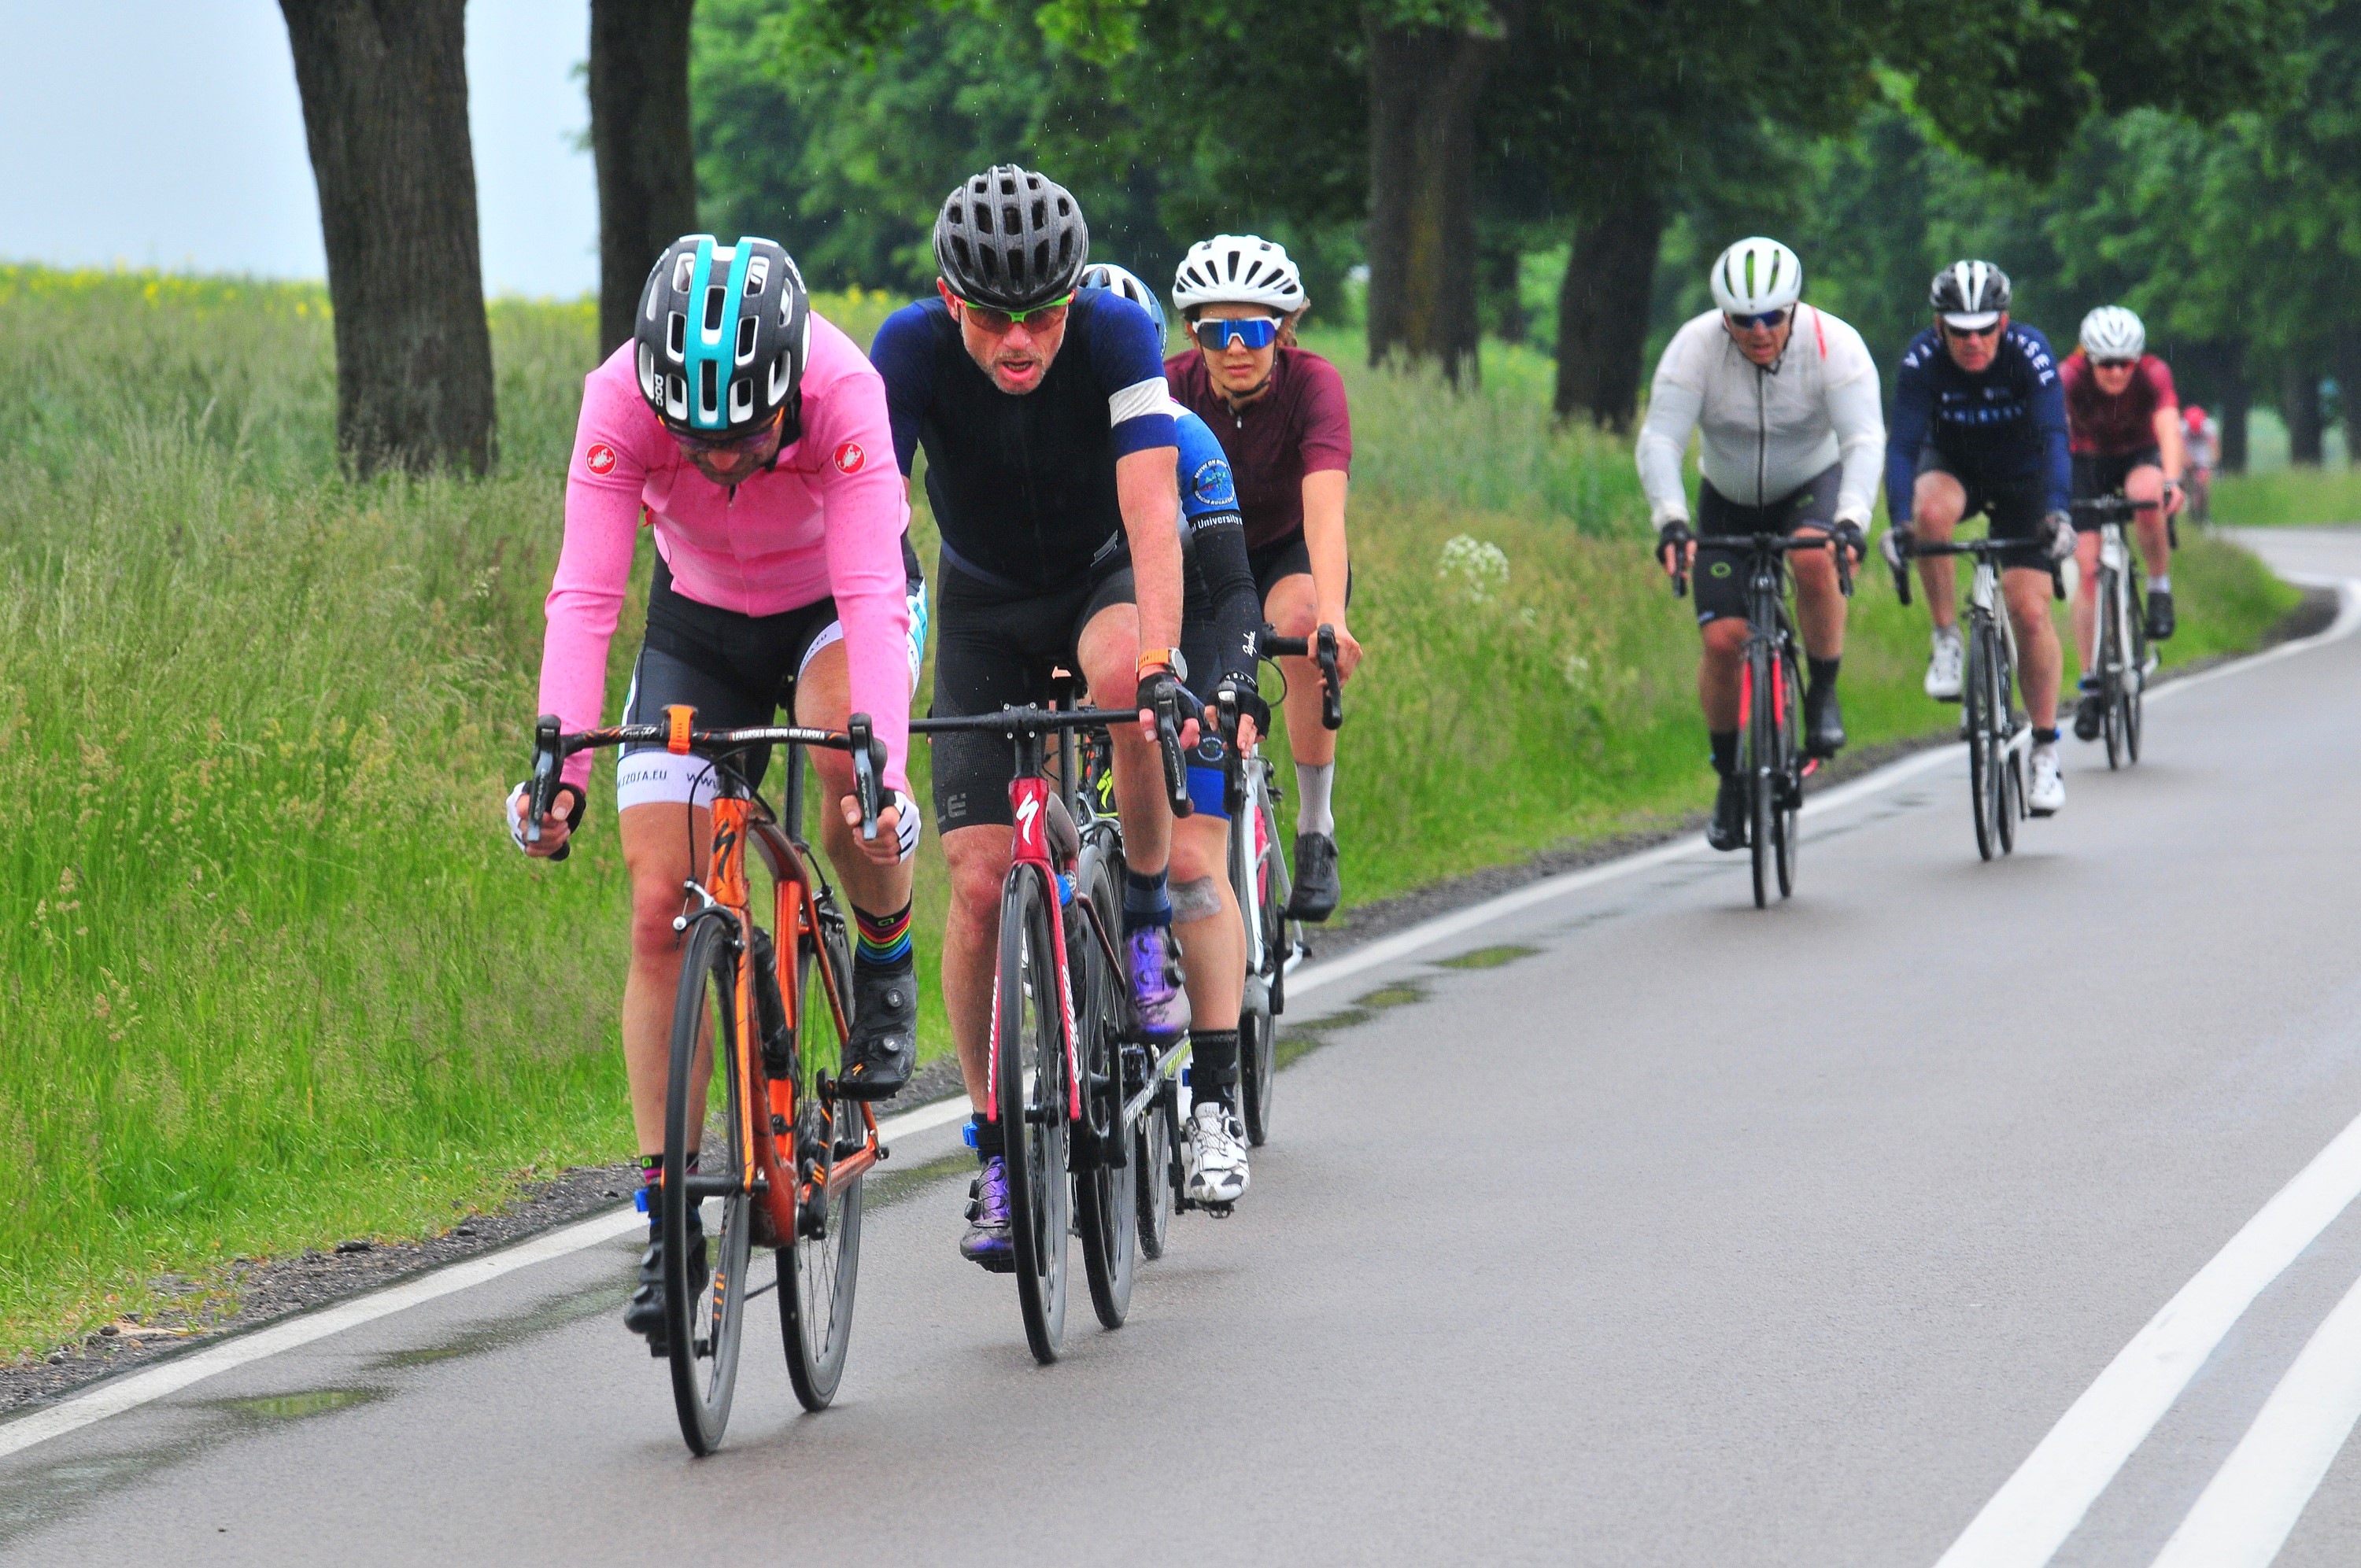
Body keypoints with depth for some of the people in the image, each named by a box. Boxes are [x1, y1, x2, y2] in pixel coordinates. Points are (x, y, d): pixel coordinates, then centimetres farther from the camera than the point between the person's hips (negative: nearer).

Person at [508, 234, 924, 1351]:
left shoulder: (841, 389, -35)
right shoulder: (620, 398, -31)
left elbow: (871, 594, -41)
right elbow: (584, 596, -35)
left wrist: (884, 778, -53)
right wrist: (558, 767, -49)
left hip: (836, 603, -2)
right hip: (701, 620, 2)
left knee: (844, 751, -36)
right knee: (661, 909, -11)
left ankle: (886, 961, -5)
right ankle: (669, 1222, -5)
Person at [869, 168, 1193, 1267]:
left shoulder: (1118, 337, -28)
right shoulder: (911, 351, -26)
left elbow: (1151, 509, -37)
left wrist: (1157, 665, -51)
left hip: (1105, 576, -1)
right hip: (986, 607, 1)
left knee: (1121, 669, -38)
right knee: (980, 878, -10)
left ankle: (1147, 918, -15)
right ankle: (996, 1152, 3)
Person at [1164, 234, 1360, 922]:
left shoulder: (1310, 383, -26)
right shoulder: (1172, 388, -22)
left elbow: (1325, 512, -39)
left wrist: (1332, 616, -56)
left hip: (1288, 555, -2)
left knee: (1301, 619, -36)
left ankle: (1316, 834, -23)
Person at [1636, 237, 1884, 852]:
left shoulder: (1834, 344, -25)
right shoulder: (1695, 347, -23)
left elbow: (1865, 439, -32)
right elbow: (1659, 439, -29)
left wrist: (1851, 519, -48)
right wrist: (1670, 520, -45)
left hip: (1811, 488, -1)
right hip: (1728, 501, 1)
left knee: (1814, 561, -35)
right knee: (1723, 639, -12)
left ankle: (1823, 693, -12)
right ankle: (1731, 782, 7)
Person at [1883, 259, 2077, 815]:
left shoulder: (2030, 352, -29)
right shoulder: (1923, 359, -26)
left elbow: (2054, 437, -38)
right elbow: (1903, 443, -33)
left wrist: (2057, 513, -53)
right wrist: (1898, 521, -48)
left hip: (2021, 477, -1)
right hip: (1954, 466, 1)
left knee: (2030, 610, -11)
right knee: (1932, 509, -36)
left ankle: (2046, 753, 1)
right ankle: (1947, 643, -19)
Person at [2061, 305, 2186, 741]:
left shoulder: (2154, 375, -25)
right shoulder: (2070, 378, -26)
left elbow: (2169, 430, -38)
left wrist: (2171, 480, -56)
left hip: (2139, 457, 0)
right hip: (2088, 463, 0)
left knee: (2146, 494, -37)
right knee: (2088, 568, -13)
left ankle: (2160, 588, -14)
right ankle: (2091, 684, -6)